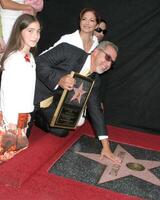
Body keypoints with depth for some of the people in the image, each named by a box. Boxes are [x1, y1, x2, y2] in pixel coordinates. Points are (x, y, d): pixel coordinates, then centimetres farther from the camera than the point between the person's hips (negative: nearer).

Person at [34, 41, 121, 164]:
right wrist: (59, 79, -40)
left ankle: (36, 116, 24)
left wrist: (106, 146, -8)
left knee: (61, 132, 2)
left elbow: (95, 108, -5)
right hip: (33, 93, -5)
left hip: (50, 103, 6)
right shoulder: (68, 51, -22)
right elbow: (39, 63, -22)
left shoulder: (95, 80, -5)